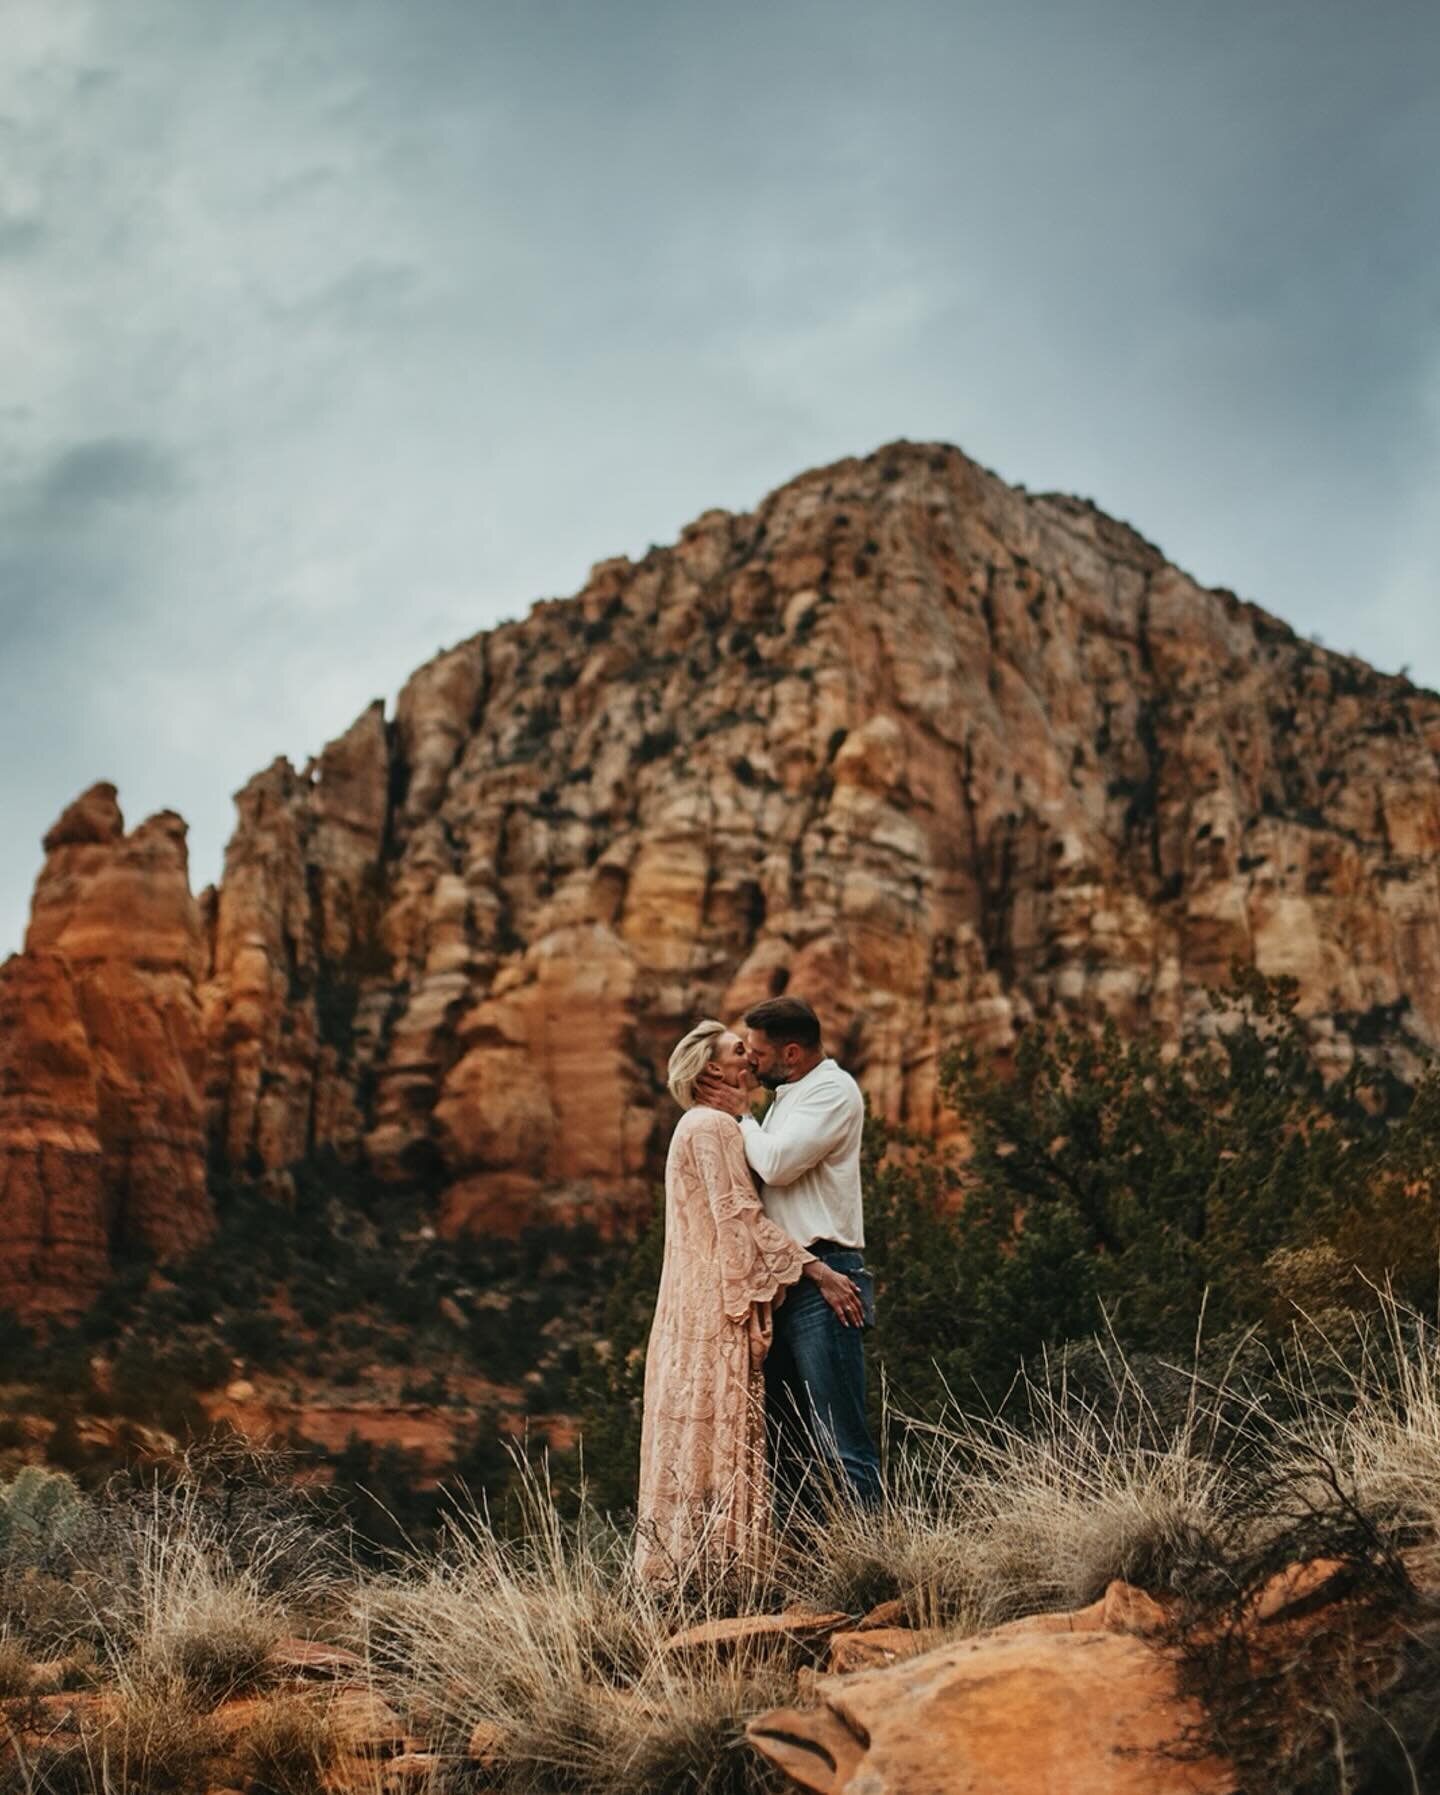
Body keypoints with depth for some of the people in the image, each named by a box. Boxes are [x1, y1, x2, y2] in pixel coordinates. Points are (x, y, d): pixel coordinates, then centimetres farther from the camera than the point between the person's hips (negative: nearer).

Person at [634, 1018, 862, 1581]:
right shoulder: (711, 1126, -10)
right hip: (715, 1302, -10)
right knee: (715, 1427, -10)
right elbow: (740, 1215, -17)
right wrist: (815, 1270, -18)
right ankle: (712, 1559, -11)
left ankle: (681, 1557, 7)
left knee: (699, 1426, 7)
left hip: (706, 1298, 10)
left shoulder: (710, 1127, 22)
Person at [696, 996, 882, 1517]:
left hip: (821, 1280, -10)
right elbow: (754, 1170, 22)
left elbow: (776, 1163, -17)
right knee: (788, 1440, 11)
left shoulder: (834, 1091, -7)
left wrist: (741, 1115, -3)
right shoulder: (788, 1096, 22)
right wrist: (732, 1112, 10)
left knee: (839, 1440, -11)